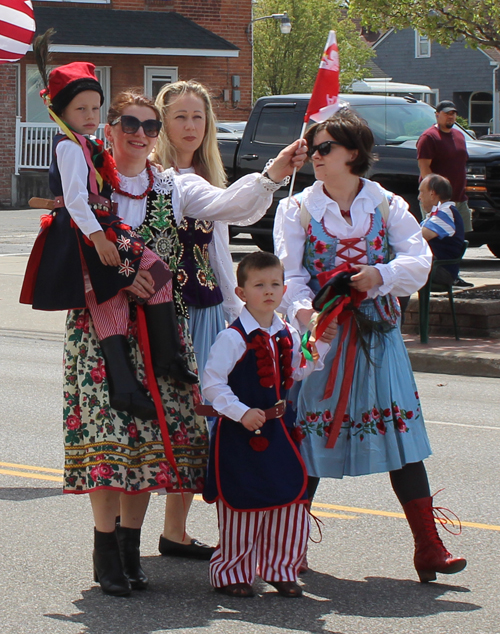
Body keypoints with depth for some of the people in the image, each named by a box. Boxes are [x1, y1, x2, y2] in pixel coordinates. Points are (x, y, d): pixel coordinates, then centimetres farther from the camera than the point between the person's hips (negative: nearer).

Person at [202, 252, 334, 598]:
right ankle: (232, 573, 15)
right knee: (242, 503, 1)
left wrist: (321, 344, 8)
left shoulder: (288, 335, 7)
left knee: (290, 498, 6)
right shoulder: (233, 338, -14)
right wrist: (242, 413, -23)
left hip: (279, 428, 6)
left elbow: (297, 372, 19)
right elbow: (212, 383, -16)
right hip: (240, 434, -6)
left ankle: (280, 568, 21)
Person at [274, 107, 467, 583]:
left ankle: (428, 548, -4)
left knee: (402, 436, -4)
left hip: (377, 334, 1)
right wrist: (303, 310, -27)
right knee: (309, 438, 1)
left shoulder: (387, 206, 6)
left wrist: (381, 275, -23)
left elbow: (419, 261, -5)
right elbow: (289, 273, -7)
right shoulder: (296, 210, 5)